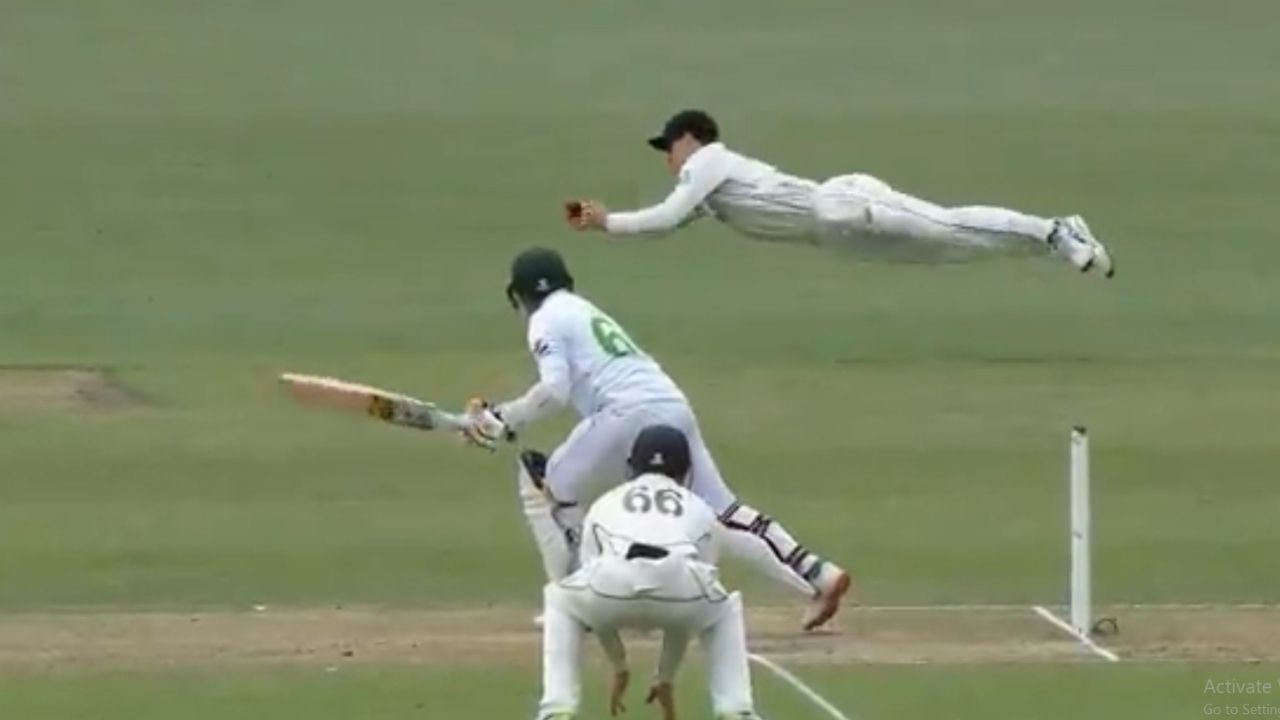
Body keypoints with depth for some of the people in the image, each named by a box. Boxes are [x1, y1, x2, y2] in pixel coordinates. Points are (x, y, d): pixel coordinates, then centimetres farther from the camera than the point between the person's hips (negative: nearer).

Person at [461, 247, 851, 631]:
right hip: (675, 407, 8)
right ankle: (819, 575, -4)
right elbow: (570, 389, 33)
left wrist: (505, 421, 1)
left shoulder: (546, 320, 7)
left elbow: (554, 391, -8)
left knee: (547, 487, 11)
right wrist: (501, 414, 29)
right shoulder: (585, 311, 33)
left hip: (629, 412, -8)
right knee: (717, 509, 7)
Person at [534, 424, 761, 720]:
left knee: (560, 601, 36)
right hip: (680, 587, 0)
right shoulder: (699, 510, 37)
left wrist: (619, 669, 51)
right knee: (725, 609, 36)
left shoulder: (605, 504, 37)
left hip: (612, 584, 0)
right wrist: (666, 678, 51)